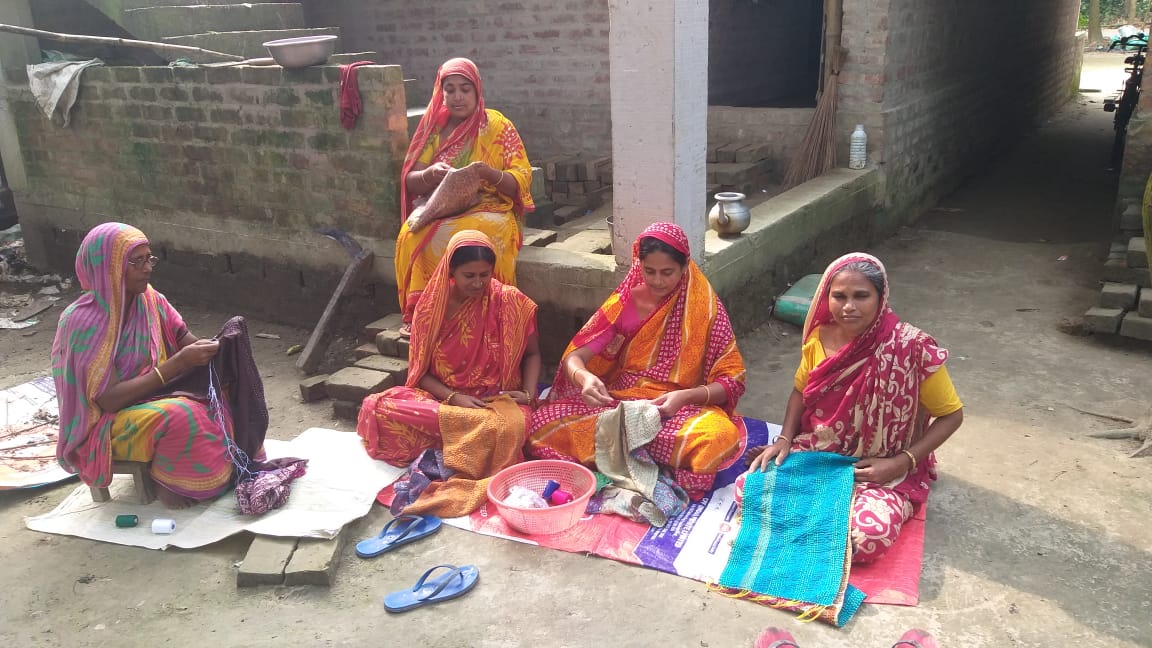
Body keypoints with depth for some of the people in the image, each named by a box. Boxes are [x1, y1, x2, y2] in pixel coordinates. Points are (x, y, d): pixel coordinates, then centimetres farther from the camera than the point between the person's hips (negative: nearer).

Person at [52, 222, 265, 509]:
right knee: (180, 417, -34)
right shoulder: (83, 321, -23)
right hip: (105, 424, -6)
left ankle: (231, 463, 1)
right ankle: (165, 482, -8)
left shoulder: (149, 299, -4)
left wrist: (213, 348, -25)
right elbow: (108, 399, -26)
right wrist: (179, 363, -32)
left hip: (151, 395, 7)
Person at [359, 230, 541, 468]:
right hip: (441, 396, 2)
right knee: (375, 407, -24)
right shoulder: (431, 306, -2)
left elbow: (532, 354, 7)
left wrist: (528, 394, -12)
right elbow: (419, 371, 1)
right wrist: (453, 397, -17)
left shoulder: (510, 302, -6)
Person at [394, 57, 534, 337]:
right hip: (438, 210, 3)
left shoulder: (498, 126, 3)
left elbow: (521, 182, -3)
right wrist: (430, 175, -18)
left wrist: (491, 174, -23)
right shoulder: (433, 125, 10)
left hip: (487, 209, -2)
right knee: (412, 235, -32)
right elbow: (410, 181, 6)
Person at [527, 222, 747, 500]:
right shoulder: (624, 303, 2)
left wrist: (687, 396, -24)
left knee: (720, 436, -37)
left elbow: (732, 380, -4)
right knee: (543, 424, -22)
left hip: (682, 408, -2)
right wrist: (583, 377, -29)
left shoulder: (705, 308, -4)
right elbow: (575, 356, -4)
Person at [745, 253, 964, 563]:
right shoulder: (820, 337, -6)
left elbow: (951, 414, -9)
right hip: (815, 455, 3)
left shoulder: (912, 347, -20)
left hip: (882, 471, -3)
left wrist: (901, 463, -17)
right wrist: (784, 439, -4)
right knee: (749, 488, -18)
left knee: (869, 536, -31)